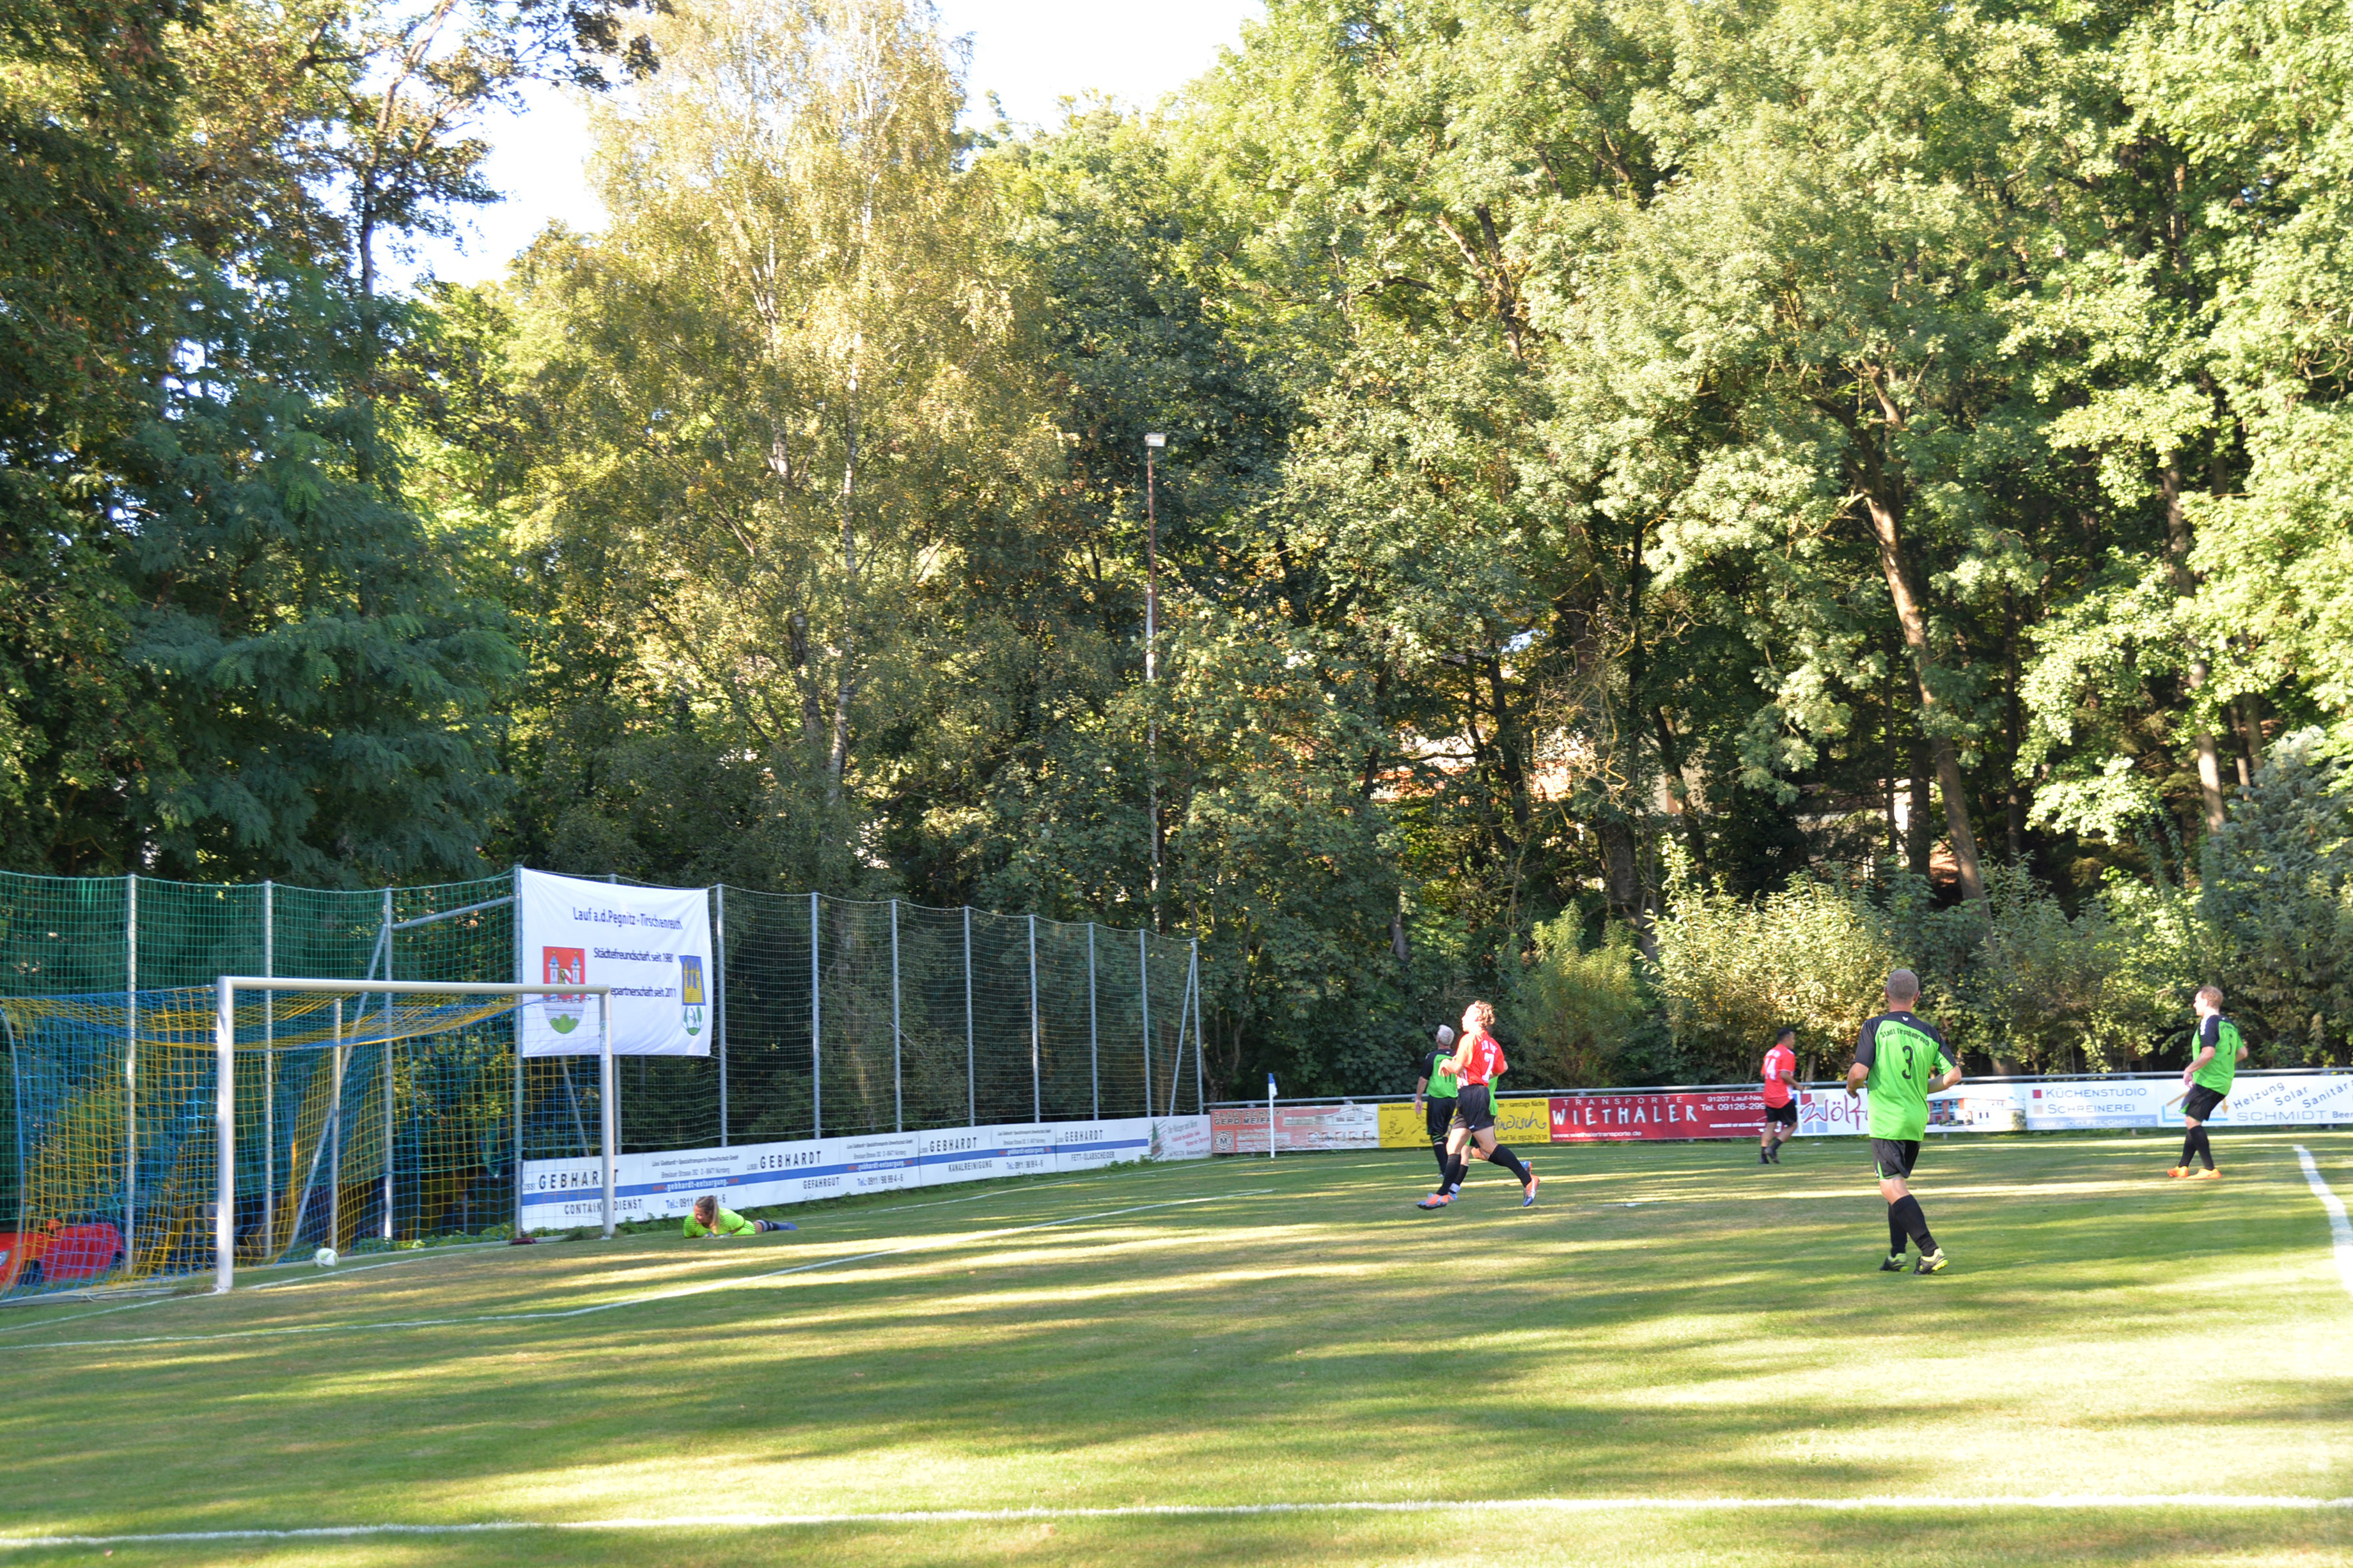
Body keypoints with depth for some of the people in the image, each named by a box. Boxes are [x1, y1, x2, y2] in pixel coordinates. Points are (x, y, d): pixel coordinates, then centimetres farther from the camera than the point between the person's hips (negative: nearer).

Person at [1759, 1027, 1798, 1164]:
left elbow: (1764, 1074, 16)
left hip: (1769, 1097, 7)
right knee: (1792, 1125, 4)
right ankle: (1773, 1148, -9)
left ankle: (1763, 1155, -1)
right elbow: (1784, 1075, -21)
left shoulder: (1769, 1053, 13)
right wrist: (1796, 1085, -6)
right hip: (1784, 1097, -7)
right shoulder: (1788, 1054, -12)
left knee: (1770, 1126, 9)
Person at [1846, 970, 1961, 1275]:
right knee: (1898, 1184, 18)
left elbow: (1859, 1072, -14)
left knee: (1892, 1187, -7)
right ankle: (1897, 1253, 14)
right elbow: (1953, 1075, 4)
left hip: (1886, 1121, -6)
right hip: (1917, 1122, 6)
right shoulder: (1929, 1032, 6)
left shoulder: (1875, 1027, -7)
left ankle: (1931, 1250, -19)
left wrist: (1852, 1087, 9)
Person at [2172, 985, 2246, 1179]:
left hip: (2207, 1081, -10)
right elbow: (2242, 1053, 21)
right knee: (2194, 1122, 16)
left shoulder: (2208, 1023, -12)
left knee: (2192, 1121, -11)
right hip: (2223, 1083, 10)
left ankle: (2210, 1170, -16)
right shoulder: (2229, 1024, 15)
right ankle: (2183, 1167, 21)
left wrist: (2189, 1070, -15)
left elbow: (2208, 1053, -24)